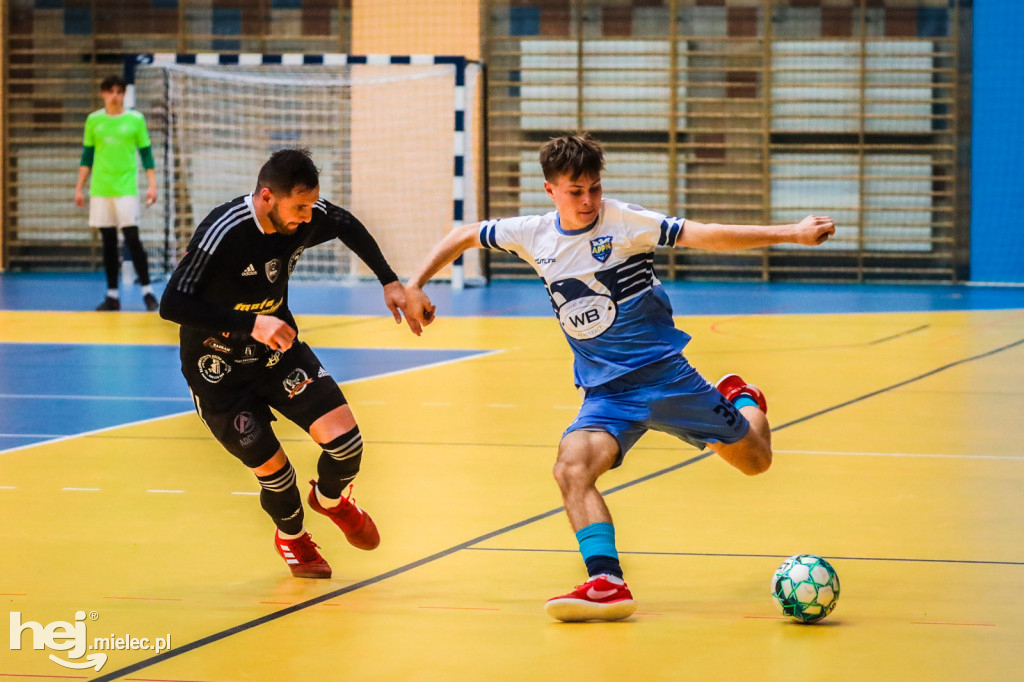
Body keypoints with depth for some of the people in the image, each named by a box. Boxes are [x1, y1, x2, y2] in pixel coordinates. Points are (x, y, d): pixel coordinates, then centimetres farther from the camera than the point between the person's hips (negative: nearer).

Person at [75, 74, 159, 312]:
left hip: (126, 189, -3)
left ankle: (147, 292, -4)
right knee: (108, 241, 5)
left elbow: (146, 154, 4)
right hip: (100, 190, 3)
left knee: (132, 238, -10)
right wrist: (79, 188, 10)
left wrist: (152, 185, -3)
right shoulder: (93, 120, 8)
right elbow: (87, 156, 13)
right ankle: (112, 295, 10)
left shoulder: (135, 119, 2)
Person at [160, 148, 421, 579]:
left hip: (279, 349, 5)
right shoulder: (223, 234, -32)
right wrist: (251, 324, -41)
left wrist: (390, 282, 5)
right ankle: (291, 535, 35)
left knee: (345, 441, -9)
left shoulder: (307, 217, -14)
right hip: (219, 372, -5)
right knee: (273, 471, -2)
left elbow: (348, 226, 10)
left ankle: (329, 498, 27)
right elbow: (172, 304, -36)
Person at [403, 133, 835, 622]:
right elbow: (464, 236, 17)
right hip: (604, 392, 3)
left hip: (663, 374, -2)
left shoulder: (624, 222, -11)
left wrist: (791, 233, -27)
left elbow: (705, 236, -18)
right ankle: (607, 585, -32)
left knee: (754, 461, 6)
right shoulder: (533, 235, 2)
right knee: (572, 468, -27)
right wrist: (415, 285, 12)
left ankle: (740, 398, 40)